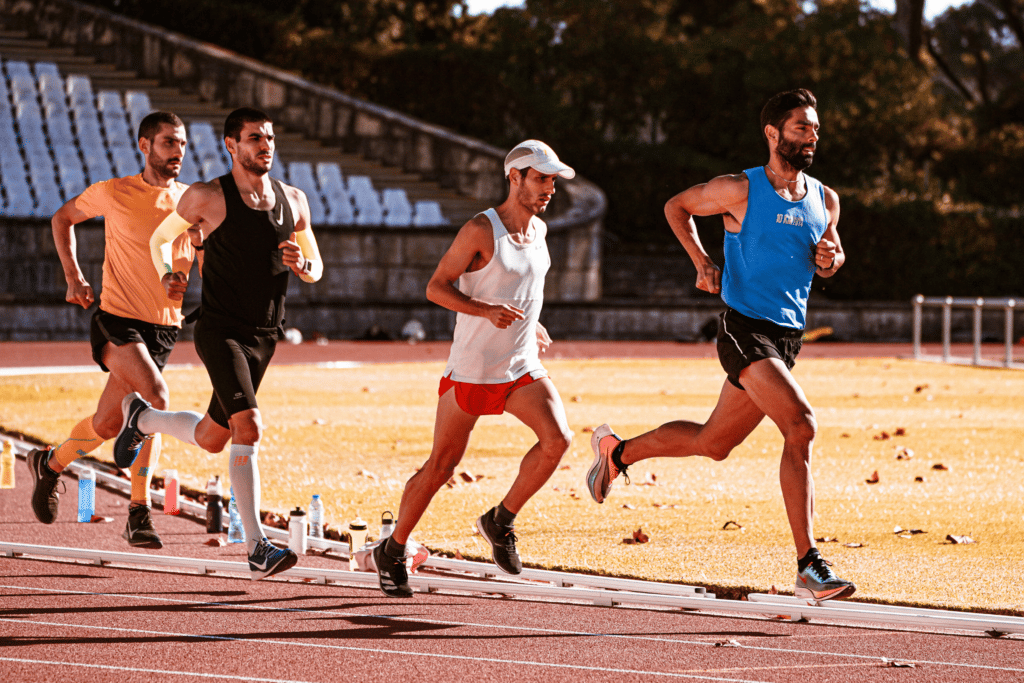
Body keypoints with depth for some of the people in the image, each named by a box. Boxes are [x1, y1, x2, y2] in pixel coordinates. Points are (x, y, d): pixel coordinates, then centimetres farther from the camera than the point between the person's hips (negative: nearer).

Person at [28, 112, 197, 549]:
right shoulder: (113, 193, -5)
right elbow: (63, 218, 12)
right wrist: (73, 277, 3)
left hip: (163, 327, 5)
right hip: (117, 319, -5)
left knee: (108, 424, 7)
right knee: (155, 398, -26)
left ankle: (50, 464, 34)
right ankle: (139, 512, -17)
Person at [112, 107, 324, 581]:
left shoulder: (293, 201, 7)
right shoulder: (207, 198, -7)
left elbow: (315, 270, 15)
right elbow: (160, 238, 10)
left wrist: (301, 265, -8)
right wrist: (167, 275, -9)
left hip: (264, 337, 6)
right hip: (219, 330, -6)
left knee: (212, 439, 17)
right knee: (248, 428, -24)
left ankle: (141, 417, 47)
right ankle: (258, 549, -19)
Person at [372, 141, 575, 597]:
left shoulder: (539, 230, 9)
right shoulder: (480, 230, -13)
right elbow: (436, 287, -14)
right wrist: (486, 311, -26)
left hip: (523, 369, 6)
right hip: (471, 367, -6)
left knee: (557, 439, -18)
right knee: (441, 465, 1)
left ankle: (501, 521, 1)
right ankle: (392, 553, 18)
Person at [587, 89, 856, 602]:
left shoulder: (824, 201, 9)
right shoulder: (741, 190, -7)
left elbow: (831, 257, 24)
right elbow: (677, 207, 8)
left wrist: (830, 258, 0)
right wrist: (702, 261, -5)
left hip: (787, 338, 7)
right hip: (744, 330, -7)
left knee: (713, 443, 18)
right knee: (801, 428, -23)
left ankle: (617, 450, 42)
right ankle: (809, 567, -24)